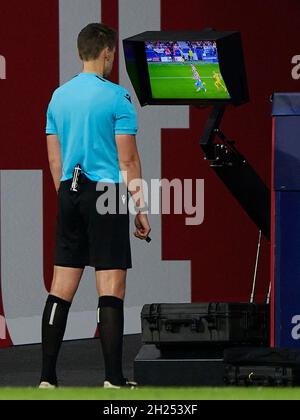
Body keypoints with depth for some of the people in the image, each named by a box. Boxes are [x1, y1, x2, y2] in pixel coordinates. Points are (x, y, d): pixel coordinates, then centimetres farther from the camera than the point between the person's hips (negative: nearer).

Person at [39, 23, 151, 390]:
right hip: (106, 194, -6)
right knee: (111, 289, -5)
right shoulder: (116, 97, -8)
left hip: (69, 194, 6)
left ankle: (47, 378, 5)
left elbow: (54, 158, 15)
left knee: (61, 289, 6)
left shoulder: (59, 96, 11)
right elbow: (128, 159, -9)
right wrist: (140, 208, -4)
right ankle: (113, 380, -7)